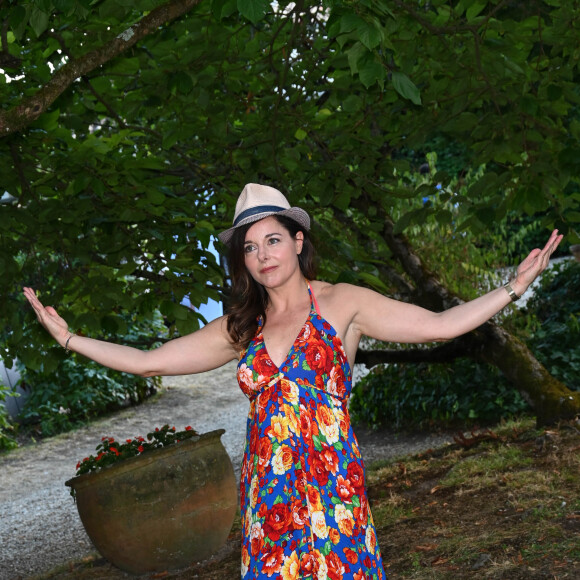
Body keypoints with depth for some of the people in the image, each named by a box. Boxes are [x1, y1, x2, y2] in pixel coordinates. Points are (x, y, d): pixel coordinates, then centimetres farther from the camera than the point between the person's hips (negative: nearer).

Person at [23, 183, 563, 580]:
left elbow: (438, 324, -1)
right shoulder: (241, 328, 12)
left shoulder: (341, 304, 3)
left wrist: (513, 287, -6)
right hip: (266, 494, 3)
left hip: (331, 487, -3)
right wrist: (68, 337, 12)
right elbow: (147, 361, 14)